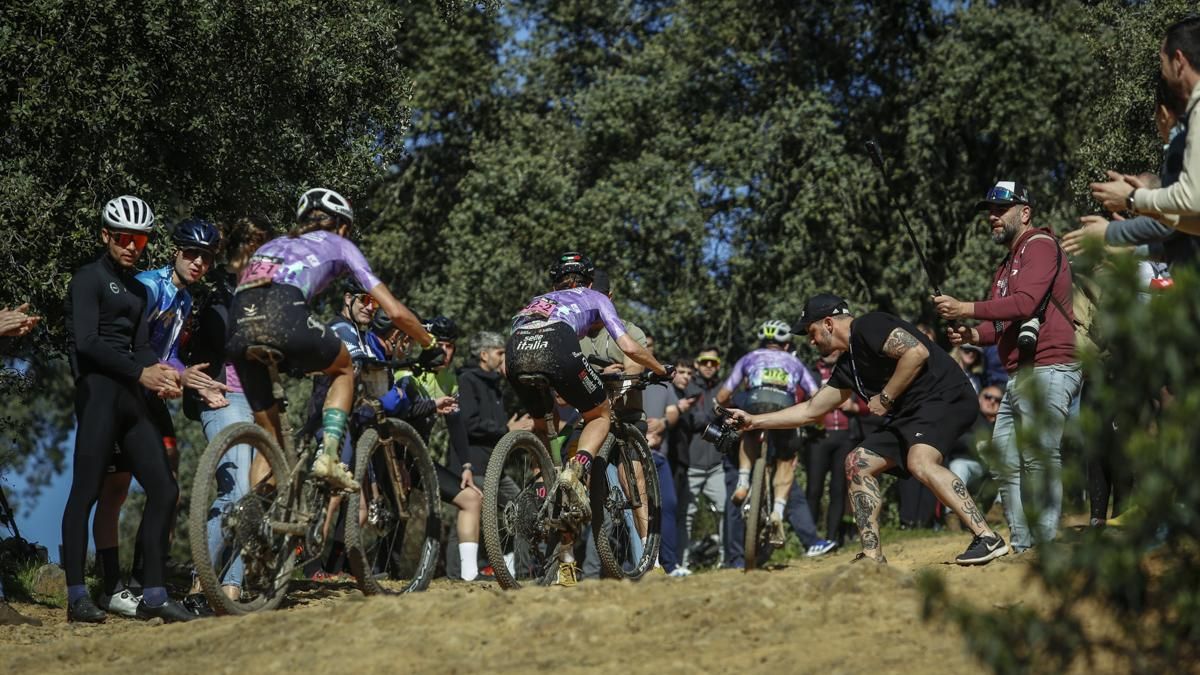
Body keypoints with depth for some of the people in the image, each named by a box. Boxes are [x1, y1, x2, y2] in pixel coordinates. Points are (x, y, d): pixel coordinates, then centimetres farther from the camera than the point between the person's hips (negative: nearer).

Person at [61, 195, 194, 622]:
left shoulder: (137, 290, 23)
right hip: (98, 390, -8)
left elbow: (141, 345, 14)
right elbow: (86, 343, -12)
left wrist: (160, 370, -8)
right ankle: (76, 597, -8)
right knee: (86, 492, -9)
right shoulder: (90, 279, -1)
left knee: (163, 489, 2)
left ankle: (153, 595, 5)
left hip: (130, 395, 8)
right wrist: (140, 372, -14)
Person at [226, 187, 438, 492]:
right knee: (344, 369, 28)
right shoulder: (338, 245, 26)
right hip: (284, 315, -4)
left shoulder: (271, 245, 39)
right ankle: (328, 454, 8)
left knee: (269, 438, 20)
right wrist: (432, 347, 36)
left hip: (238, 328, 4)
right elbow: (396, 311, 21)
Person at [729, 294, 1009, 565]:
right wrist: (754, 421, 26)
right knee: (858, 463, 9)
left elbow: (917, 352, -23)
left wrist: (885, 398, -14)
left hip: (946, 396, -10)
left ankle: (987, 538, -36)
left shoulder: (869, 327, -9)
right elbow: (811, 411, 27)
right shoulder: (848, 366, 20)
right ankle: (873, 557, 4)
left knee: (919, 461, -33)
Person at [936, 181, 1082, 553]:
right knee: (1005, 463, 9)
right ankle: (1022, 546, 11)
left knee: (1039, 459, -18)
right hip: (1018, 376, 11)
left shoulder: (1039, 245, -5)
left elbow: (1024, 303, -19)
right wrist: (974, 334, 4)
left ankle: (1048, 546, -20)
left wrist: (967, 309, -17)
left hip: (1048, 370, -11)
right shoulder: (1007, 263, 26)